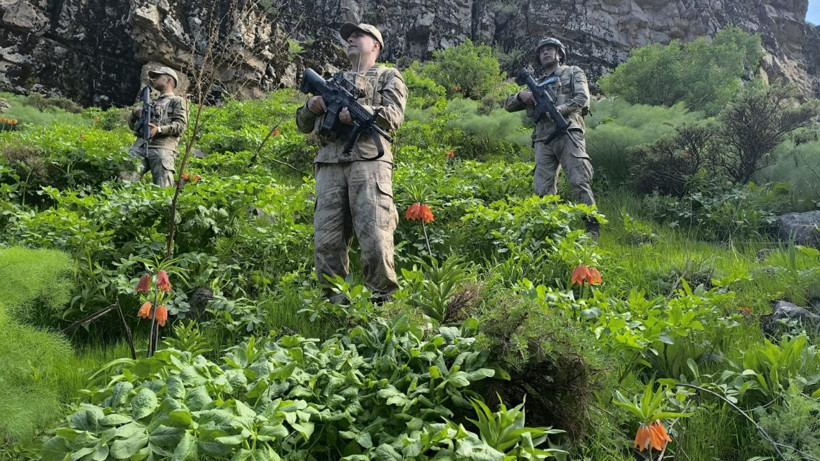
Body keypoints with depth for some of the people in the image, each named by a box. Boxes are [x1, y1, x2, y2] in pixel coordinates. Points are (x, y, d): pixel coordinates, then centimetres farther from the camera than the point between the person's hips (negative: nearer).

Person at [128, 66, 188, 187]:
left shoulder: (178, 101, 15)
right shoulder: (151, 103, 33)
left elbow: (181, 125, -1)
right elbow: (132, 124, 32)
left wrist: (159, 130, -16)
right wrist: (135, 113, 9)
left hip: (163, 147, -5)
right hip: (140, 145, 5)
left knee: (163, 189, -17)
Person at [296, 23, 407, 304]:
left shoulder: (388, 77, 20)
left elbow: (394, 116, 2)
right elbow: (303, 125, 29)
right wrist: (311, 106, 6)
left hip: (369, 160, -4)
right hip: (329, 164, 4)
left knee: (375, 237, -15)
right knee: (327, 241, -4)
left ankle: (383, 302, -2)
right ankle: (336, 304, 5)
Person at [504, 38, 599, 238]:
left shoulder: (573, 73, 17)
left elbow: (582, 99, 0)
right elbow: (508, 105, 25)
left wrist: (558, 110, -14)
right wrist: (521, 96, 3)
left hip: (568, 133, -4)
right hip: (543, 140, 5)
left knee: (579, 182, -14)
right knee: (543, 189, -4)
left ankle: (593, 227, -9)